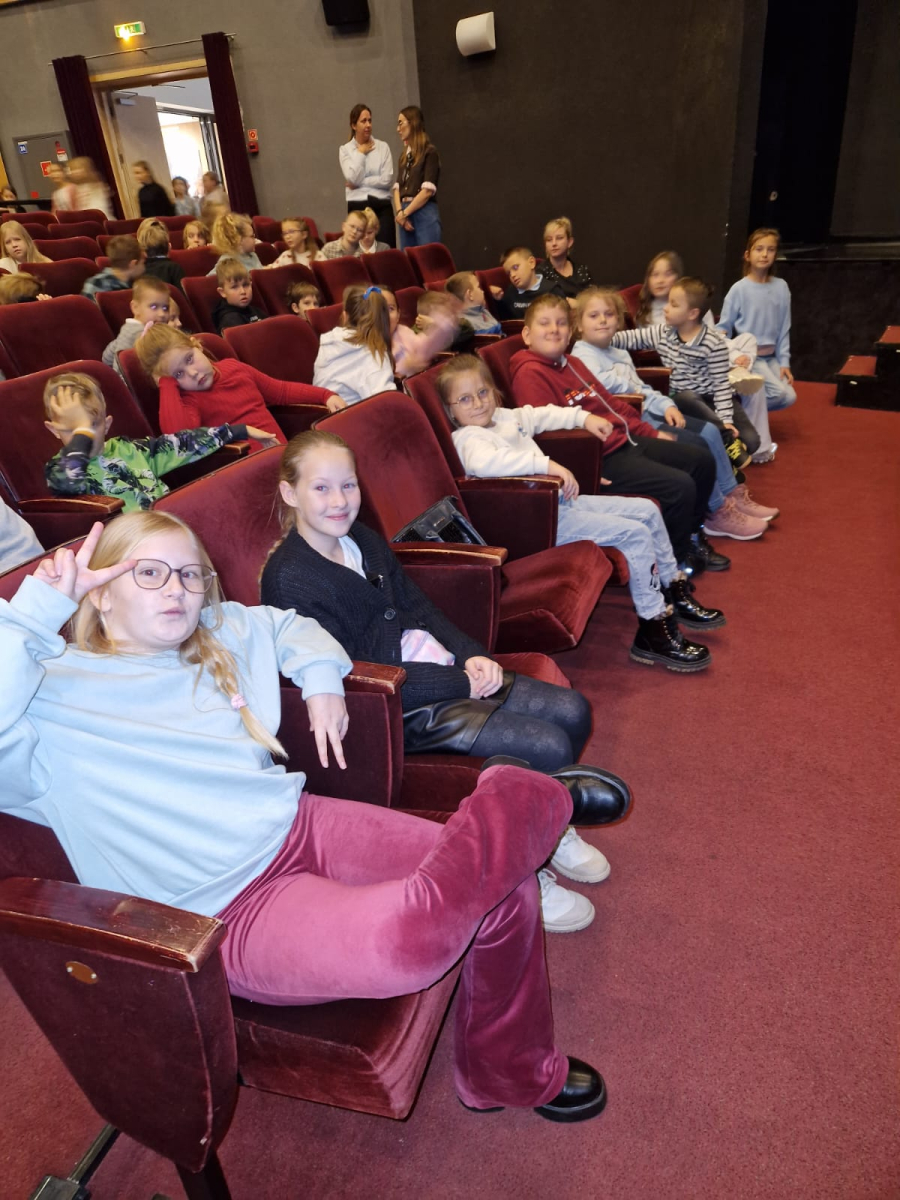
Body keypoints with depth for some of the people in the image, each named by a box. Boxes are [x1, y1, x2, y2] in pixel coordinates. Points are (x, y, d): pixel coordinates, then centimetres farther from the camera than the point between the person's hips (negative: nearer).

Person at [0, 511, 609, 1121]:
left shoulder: (224, 632, 14)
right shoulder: (52, 693, -3)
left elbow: (293, 627, 32)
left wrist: (322, 679, 12)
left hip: (303, 821, 7)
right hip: (229, 906, -6)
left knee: (503, 887, -10)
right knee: (404, 938, -37)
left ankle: (512, 1076, 16)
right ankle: (535, 800, -14)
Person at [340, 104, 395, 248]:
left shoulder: (383, 147, 7)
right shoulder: (345, 149, 6)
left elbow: (387, 179, -4)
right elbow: (353, 178, -7)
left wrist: (360, 183, -6)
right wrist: (361, 153, 0)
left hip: (382, 205, 1)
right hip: (357, 206, 0)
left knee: (387, 248, -7)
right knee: (361, 249, -2)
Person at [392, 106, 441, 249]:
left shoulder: (429, 152, -2)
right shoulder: (404, 155, 18)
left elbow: (428, 191, -12)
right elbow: (397, 187, 12)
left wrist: (405, 213, -10)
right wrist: (399, 212, -6)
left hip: (425, 214, -7)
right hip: (406, 215, 7)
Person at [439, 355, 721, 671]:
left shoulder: (505, 416, 15)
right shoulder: (468, 437, -13)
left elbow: (541, 415, 33)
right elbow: (484, 462, -36)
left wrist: (583, 416, 24)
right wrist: (547, 464, -37)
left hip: (560, 501, 10)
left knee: (647, 510, 13)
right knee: (635, 534, -17)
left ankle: (676, 595, 28)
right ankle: (654, 628, -7)